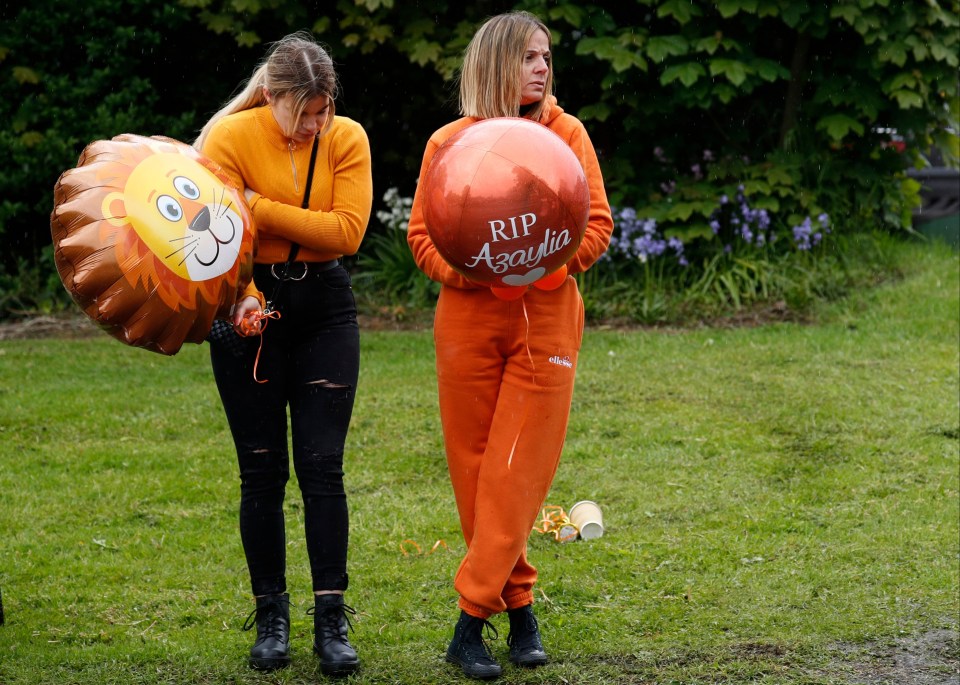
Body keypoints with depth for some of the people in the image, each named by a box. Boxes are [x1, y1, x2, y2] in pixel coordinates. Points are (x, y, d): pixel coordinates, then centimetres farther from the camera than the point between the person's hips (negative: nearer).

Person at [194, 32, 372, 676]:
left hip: (324, 308, 1)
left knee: (322, 466, -5)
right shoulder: (231, 138, -9)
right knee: (262, 470, 2)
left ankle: (332, 622, -3)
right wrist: (241, 298, -32)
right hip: (251, 307, -1)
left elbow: (347, 230, -14)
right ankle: (271, 616, 13)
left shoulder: (347, 138, -4)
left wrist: (262, 209, -19)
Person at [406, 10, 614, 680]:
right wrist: (470, 272, -15)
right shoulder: (449, 143, 2)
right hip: (468, 321, 1)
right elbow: (422, 234, 3)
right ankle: (519, 606, 16)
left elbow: (597, 223, 0)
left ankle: (472, 619, -3)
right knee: (475, 469, 3)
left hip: (546, 319, -1)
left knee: (517, 473, -7)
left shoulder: (566, 134, 2)